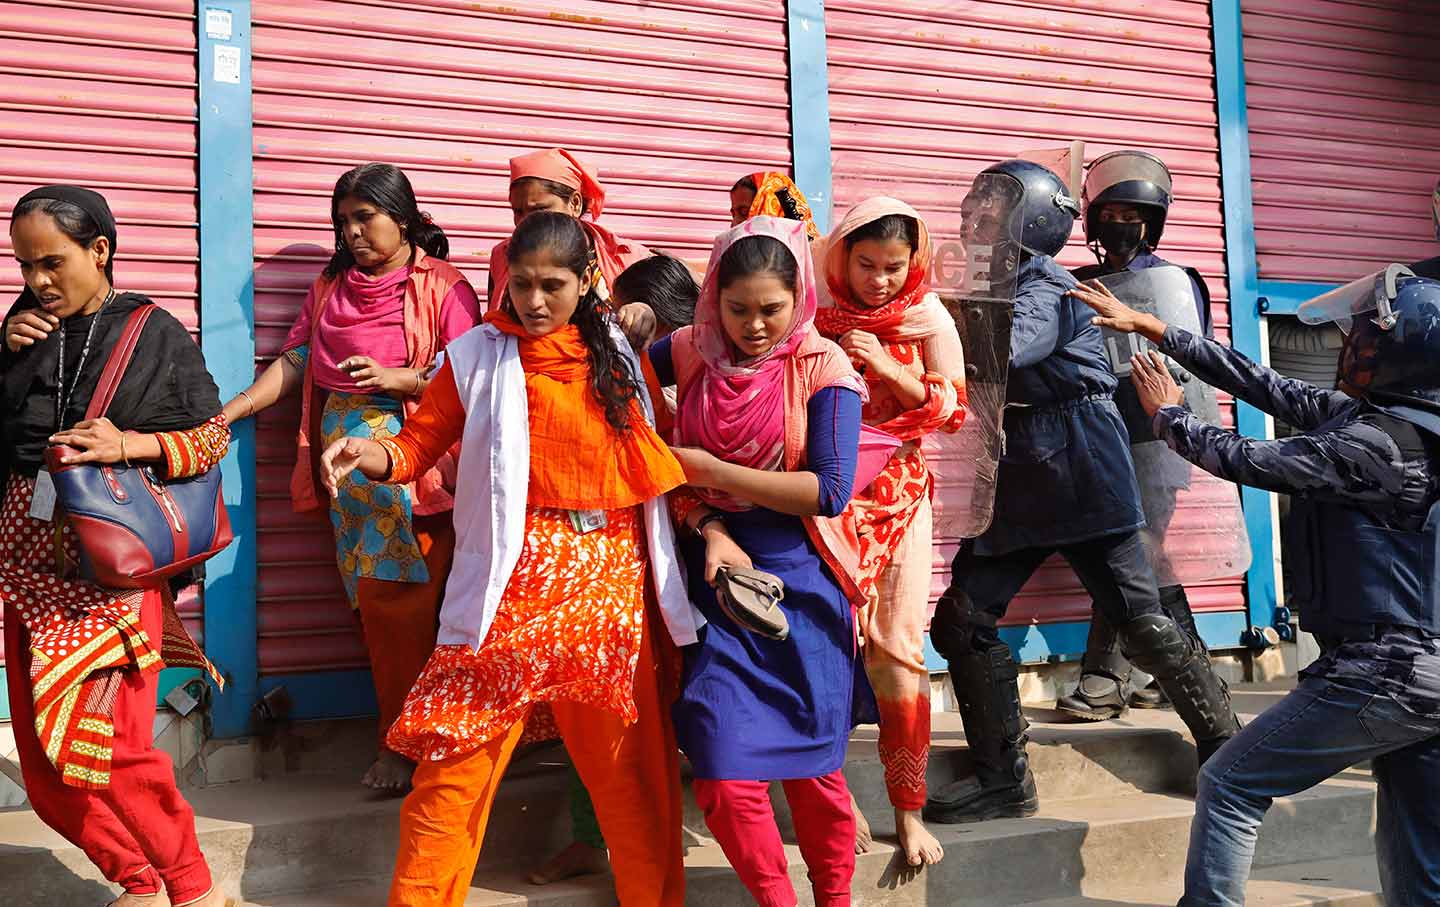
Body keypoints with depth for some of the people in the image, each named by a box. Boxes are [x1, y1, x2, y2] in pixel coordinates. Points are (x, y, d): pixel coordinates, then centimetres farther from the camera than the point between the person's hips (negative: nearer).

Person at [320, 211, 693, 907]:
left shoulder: (619, 353, 10)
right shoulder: (478, 355, 3)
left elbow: (659, 456, 11)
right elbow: (420, 443, 2)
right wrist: (371, 454, -19)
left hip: (613, 575, 2)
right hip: (515, 576, -2)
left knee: (629, 753, 9)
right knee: (458, 753, -7)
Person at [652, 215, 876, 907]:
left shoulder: (824, 369, -8)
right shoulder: (689, 354, -1)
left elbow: (828, 491, -16)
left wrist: (709, 469, -14)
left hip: (800, 583, -2)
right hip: (717, 574, 2)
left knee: (811, 767, 7)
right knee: (723, 772, -4)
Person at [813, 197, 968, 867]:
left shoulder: (929, 319, 1)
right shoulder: (817, 317, 0)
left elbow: (952, 410, -3)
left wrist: (887, 367, -15)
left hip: (898, 492, 0)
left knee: (898, 651, -1)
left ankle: (907, 809, 10)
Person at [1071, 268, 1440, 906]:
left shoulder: (1374, 443, -18)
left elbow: (1248, 460, -10)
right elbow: (1267, 387, 11)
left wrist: (1167, 415, 9)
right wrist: (1153, 328, 14)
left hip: (1380, 674, -9)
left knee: (1229, 784, 6)